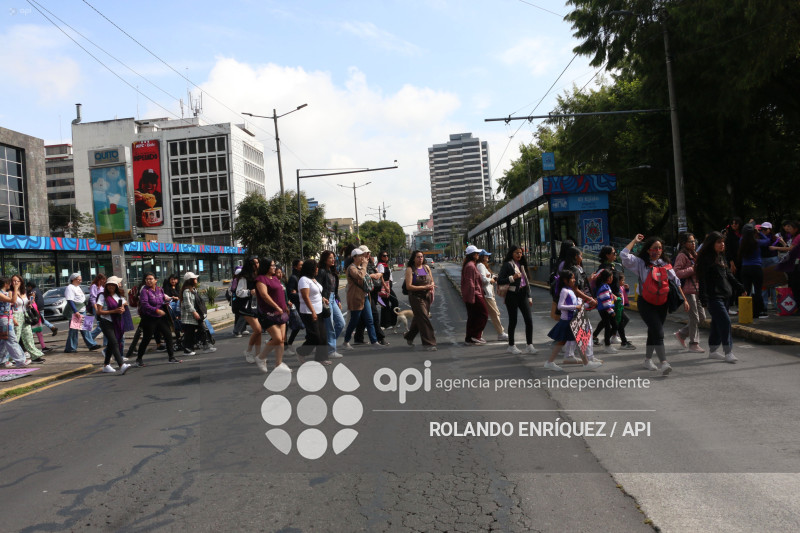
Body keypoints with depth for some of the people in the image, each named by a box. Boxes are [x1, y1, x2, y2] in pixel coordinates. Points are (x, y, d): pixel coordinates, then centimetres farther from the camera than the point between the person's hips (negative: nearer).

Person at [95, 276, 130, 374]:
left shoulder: (119, 296, 12)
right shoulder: (103, 296, -6)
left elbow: (123, 307, 22)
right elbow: (98, 312, -11)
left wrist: (122, 309, -3)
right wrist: (114, 311, -18)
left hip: (116, 323, 7)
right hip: (106, 323, -7)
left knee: (111, 344, 15)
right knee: (114, 343, -20)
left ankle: (106, 365, 29)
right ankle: (121, 365, -32)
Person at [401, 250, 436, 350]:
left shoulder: (426, 267, 10)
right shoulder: (410, 269, -7)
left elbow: (432, 281, 20)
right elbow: (408, 286, -15)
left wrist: (431, 287, -4)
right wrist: (424, 287, -18)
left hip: (426, 297, 6)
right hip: (416, 298, -6)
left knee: (418, 319, 17)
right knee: (424, 320, -9)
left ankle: (409, 336, 39)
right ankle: (429, 343, -4)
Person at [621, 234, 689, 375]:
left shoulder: (665, 264, 10)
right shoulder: (641, 263, -3)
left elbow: (676, 281, 10)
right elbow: (625, 255, -18)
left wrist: (684, 299, 4)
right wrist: (635, 241, -7)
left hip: (661, 303, 5)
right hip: (646, 303, -5)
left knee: (653, 332, 15)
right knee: (658, 332, -17)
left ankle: (648, 359, 30)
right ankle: (664, 362, -23)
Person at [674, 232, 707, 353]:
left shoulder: (694, 255, 18)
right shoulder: (682, 256, -9)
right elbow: (677, 272, -19)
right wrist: (692, 269, -21)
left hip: (697, 289, 9)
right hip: (688, 290, -9)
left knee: (702, 316, 10)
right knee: (694, 317, -5)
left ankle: (682, 333, 23)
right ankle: (693, 344, 5)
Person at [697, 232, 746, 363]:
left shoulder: (722, 256, 15)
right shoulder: (705, 258, -11)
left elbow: (728, 274, 25)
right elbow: (702, 279, -15)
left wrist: (740, 288, 22)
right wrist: (703, 298, -19)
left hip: (724, 295, 9)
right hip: (713, 296, -8)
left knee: (717, 323, 12)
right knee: (725, 321, -13)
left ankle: (713, 351, 21)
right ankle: (728, 353, -10)